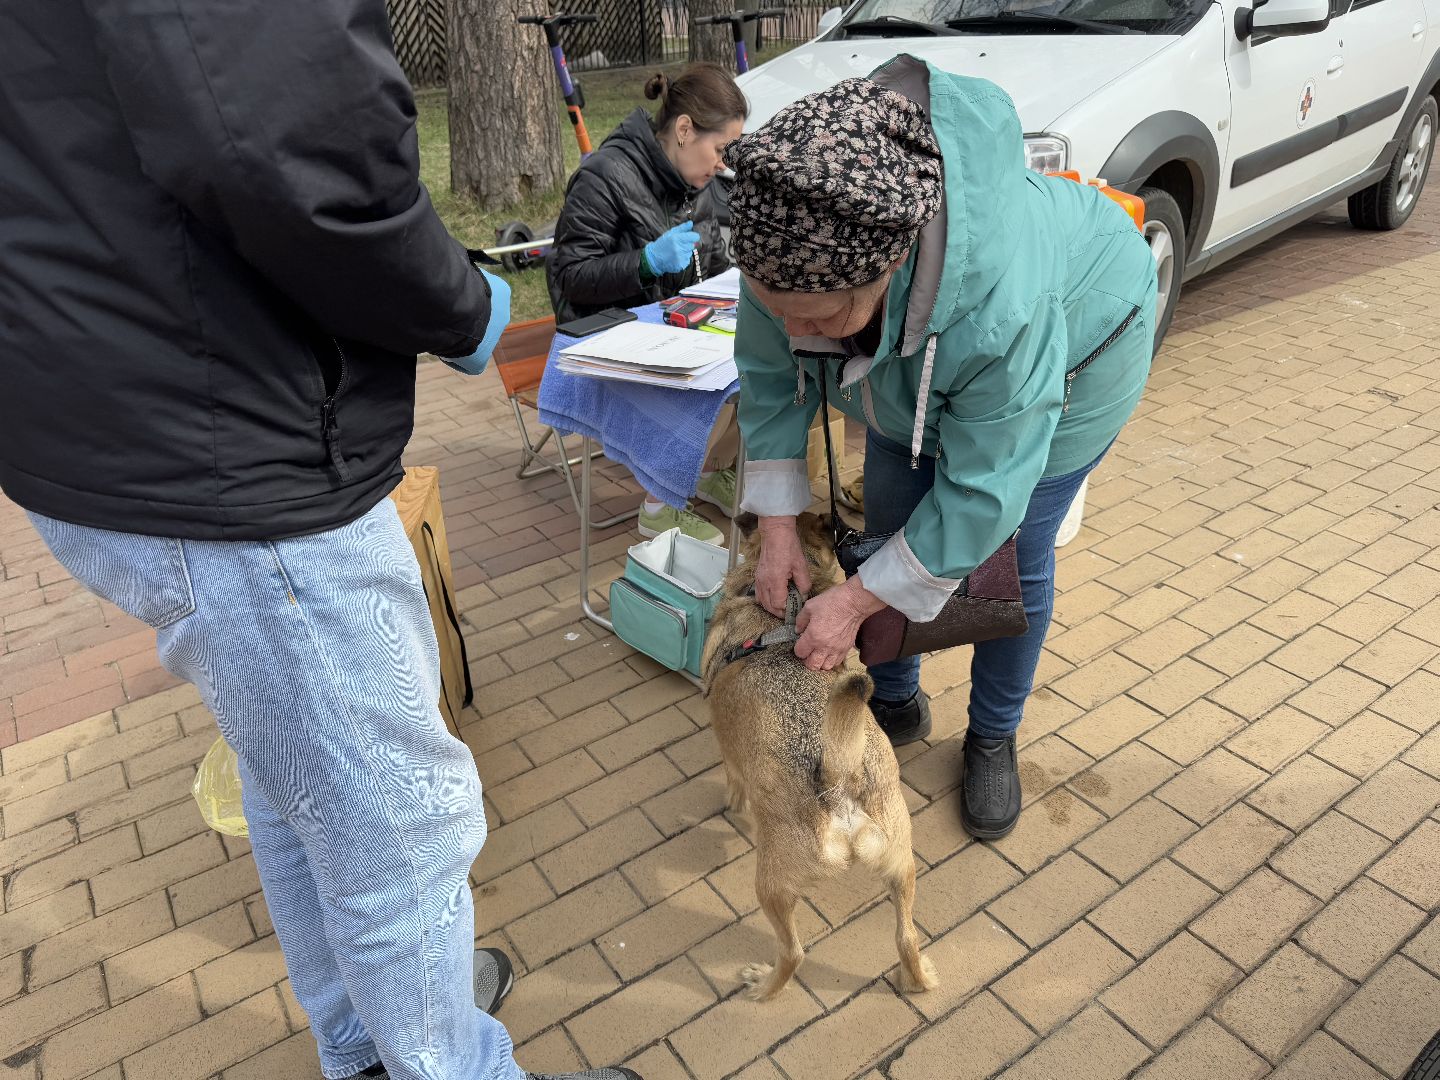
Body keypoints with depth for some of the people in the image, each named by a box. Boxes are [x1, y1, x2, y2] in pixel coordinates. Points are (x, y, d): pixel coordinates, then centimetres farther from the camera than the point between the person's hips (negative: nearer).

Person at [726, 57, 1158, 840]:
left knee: (1011, 555, -2)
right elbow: (768, 375, -17)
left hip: (1072, 343, -4)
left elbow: (980, 495, -36)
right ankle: (895, 702, 30)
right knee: (888, 525, 6)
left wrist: (858, 599, -30)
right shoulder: (789, 247, -34)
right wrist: (778, 527, -17)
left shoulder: (1004, 303, -48)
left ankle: (992, 739, 24)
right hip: (914, 359, 5)